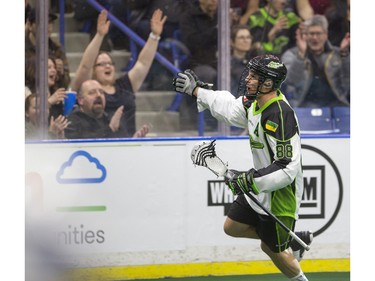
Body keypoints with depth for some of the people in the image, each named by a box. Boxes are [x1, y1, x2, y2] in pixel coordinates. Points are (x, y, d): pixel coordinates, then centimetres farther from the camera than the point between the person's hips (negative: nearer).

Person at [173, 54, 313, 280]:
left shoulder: (280, 115, -31)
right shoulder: (255, 102, -4)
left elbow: (287, 169, -32)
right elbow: (228, 107, 18)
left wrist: (251, 180, -34)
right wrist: (195, 89, 22)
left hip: (281, 192, -9)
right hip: (259, 187, 9)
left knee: (271, 248, 5)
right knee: (232, 227, 17)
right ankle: (296, 240, 27)